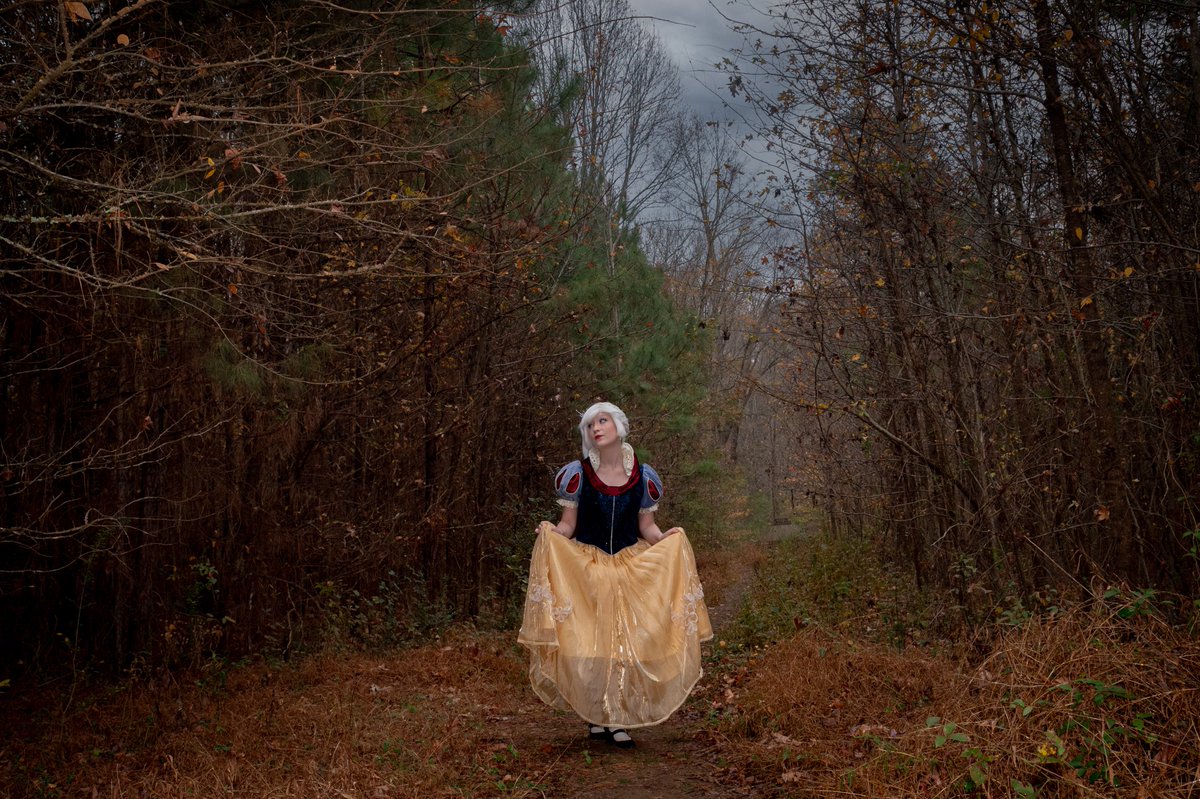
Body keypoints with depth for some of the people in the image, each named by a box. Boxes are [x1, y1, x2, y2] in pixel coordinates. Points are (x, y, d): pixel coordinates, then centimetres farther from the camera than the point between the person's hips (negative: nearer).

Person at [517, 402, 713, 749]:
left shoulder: (643, 477, 1)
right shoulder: (577, 474, -3)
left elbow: (647, 527, 9)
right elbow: (567, 526, 0)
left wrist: (665, 539, -10)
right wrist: (550, 532, -20)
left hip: (630, 570, 1)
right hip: (584, 569, -1)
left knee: (627, 641, 0)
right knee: (587, 641, -1)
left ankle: (618, 719, 12)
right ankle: (596, 717, 14)